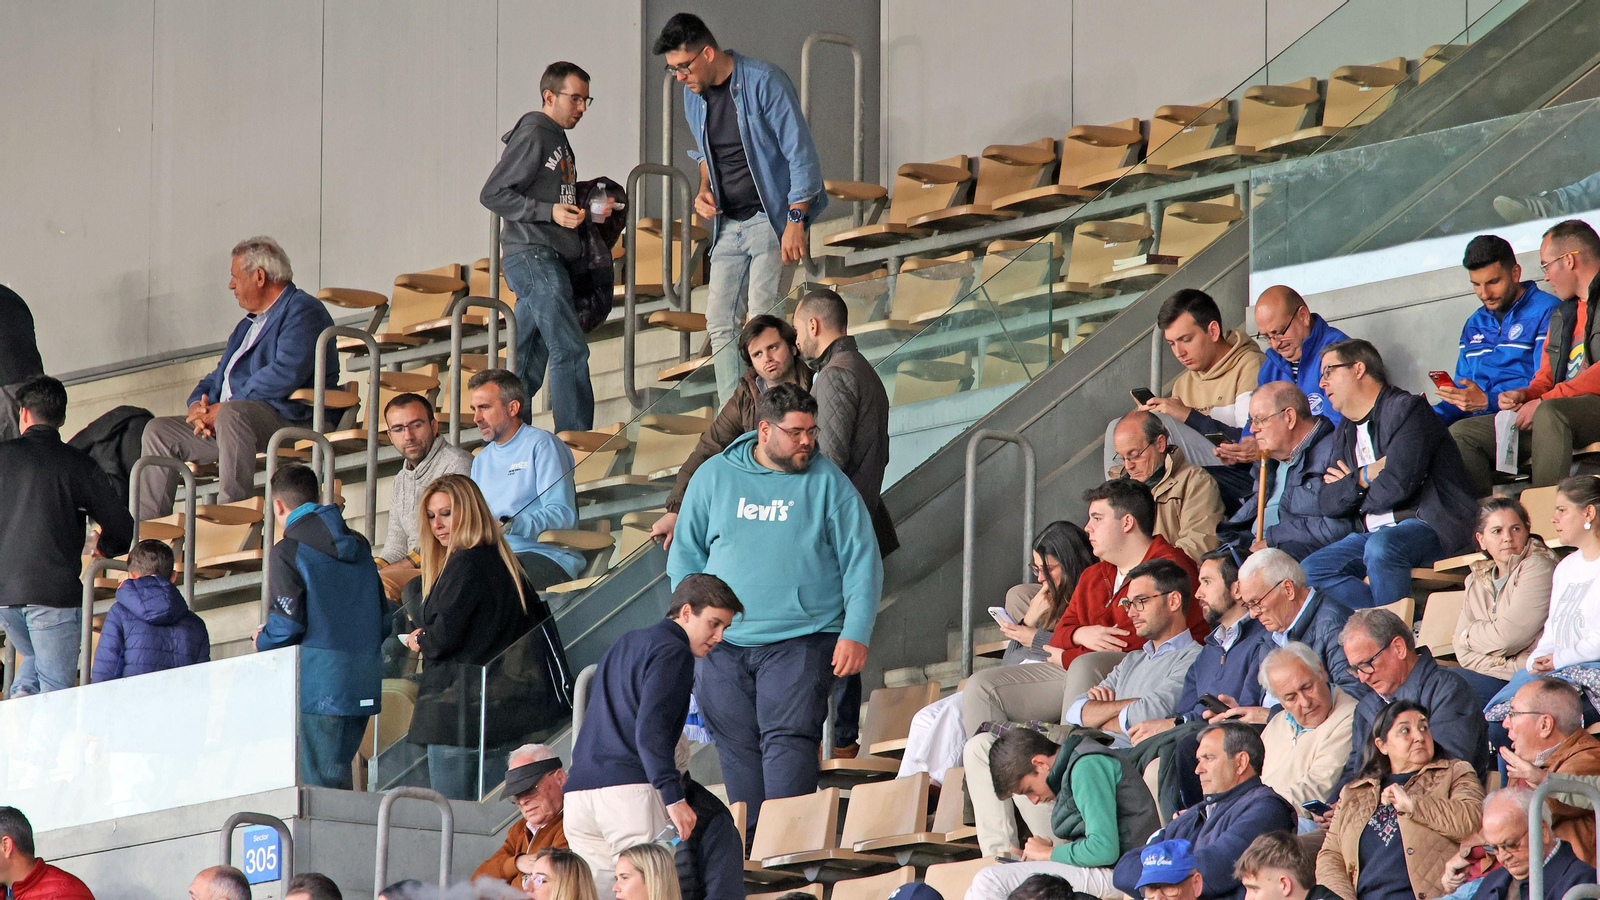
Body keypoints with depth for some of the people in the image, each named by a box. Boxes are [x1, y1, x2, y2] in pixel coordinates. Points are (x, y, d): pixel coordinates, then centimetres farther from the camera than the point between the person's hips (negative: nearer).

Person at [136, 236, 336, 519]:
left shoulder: (303, 311, -5)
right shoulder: (247, 325, 28)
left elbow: (286, 374, -20)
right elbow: (218, 378, 26)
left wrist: (221, 408, -18)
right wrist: (198, 405, 1)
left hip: (290, 420, -10)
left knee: (233, 413, -38)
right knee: (159, 431, 5)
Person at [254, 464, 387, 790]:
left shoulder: (288, 552, -6)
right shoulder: (359, 547, 15)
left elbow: (288, 624, -12)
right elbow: (384, 619, 15)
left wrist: (262, 641, 8)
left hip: (318, 684, -7)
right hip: (364, 686, 7)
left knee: (318, 782, -6)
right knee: (339, 778, 11)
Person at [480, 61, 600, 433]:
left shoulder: (557, 140, 22)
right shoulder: (532, 136, -7)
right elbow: (492, 194, -12)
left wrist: (588, 210, 10)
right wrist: (550, 211, -17)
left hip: (551, 261, 10)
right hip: (532, 257, -10)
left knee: (529, 361, 8)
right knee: (570, 350, -14)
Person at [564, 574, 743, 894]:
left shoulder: (626, 643, 27)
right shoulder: (673, 651, -2)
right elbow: (650, 728, -15)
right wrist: (674, 798, -21)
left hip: (578, 792, 8)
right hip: (629, 790, -8)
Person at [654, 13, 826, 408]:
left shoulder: (763, 82, -15)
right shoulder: (693, 94, 7)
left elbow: (801, 154, -14)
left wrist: (795, 221, -18)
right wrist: (704, 189, 5)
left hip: (771, 216, -7)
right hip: (729, 224, 7)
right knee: (720, 321, 0)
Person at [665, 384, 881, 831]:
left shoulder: (829, 483, 1)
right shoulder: (715, 476, 8)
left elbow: (862, 563, 2)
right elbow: (685, 555, 15)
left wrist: (855, 634, -8)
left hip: (800, 640, -3)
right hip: (722, 643, 3)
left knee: (788, 740, -15)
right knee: (737, 748, 5)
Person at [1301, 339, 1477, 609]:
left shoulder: (1406, 409, -5)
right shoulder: (1346, 432, 20)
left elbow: (1398, 485, -18)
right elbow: (1330, 505, 10)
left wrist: (1353, 486, 2)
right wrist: (1363, 477, -8)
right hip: (1376, 533, 8)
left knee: (1381, 546, -39)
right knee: (1312, 569, -13)